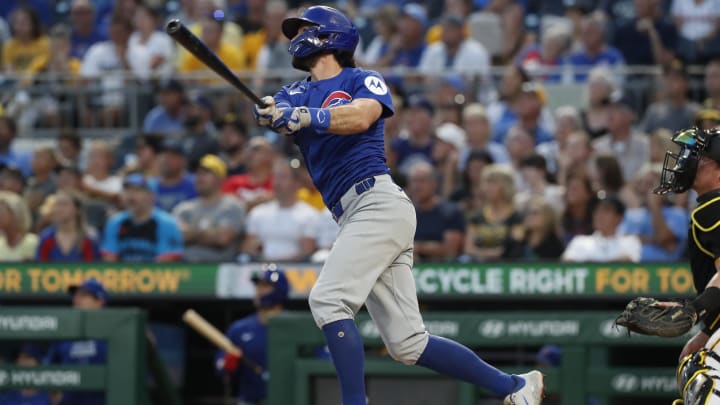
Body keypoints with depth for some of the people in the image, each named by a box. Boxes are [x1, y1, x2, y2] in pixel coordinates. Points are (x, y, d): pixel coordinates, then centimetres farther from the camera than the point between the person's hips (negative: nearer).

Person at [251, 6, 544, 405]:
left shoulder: (363, 81, 4)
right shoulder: (296, 94, 21)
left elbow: (360, 116, -19)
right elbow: (273, 111, -2)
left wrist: (306, 116, -35)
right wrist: (268, 113, -26)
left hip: (379, 203, -7)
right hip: (355, 219, 7)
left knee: (327, 299, -22)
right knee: (408, 345, 4)